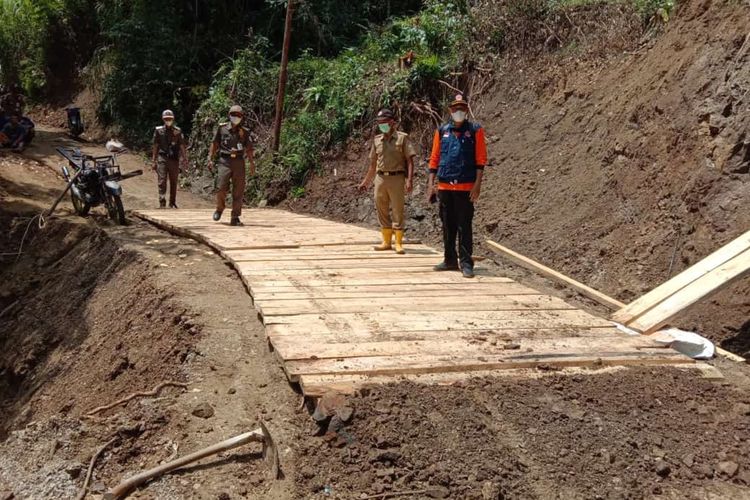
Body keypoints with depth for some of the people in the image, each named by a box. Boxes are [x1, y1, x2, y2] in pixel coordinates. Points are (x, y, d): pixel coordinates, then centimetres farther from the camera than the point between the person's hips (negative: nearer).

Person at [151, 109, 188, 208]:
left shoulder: (177, 131, 3)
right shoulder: (159, 130, 4)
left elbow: (182, 147, 3)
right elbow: (155, 147, 8)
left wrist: (185, 160, -3)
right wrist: (154, 161, 6)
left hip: (174, 159, 1)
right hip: (162, 158, -1)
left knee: (174, 183, 8)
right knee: (162, 182, -8)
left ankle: (172, 203, 20)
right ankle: (162, 203, -10)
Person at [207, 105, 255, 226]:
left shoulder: (244, 132, 9)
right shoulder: (222, 128, 6)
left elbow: (249, 149, 10)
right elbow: (214, 144, 8)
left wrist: (252, 163, -1)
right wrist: (210, 159, 0)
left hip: (239, 162, 2)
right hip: (225, 161, -1)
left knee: (238, 191, -2)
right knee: (222, 188, -10)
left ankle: (235, 217, 3)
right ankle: (219, 209, 18)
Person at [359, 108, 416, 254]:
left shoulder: (402, 138, -2)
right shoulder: (377, 140, 13)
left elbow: (410, 160, -6)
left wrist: (410, 180, -17)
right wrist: (366, 181, 21)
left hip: (396, 178, -5)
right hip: (380, 178, 5)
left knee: (398, 211, -2)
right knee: (382, 211, 8)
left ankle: (399, 243, 4)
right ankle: (386, 242, 18)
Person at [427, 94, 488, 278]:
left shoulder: (475, 130, 1)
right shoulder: (442, 131, 10)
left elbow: (481, 159, -3)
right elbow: (434, 158, 12)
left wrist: (477, 184, -11)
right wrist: (431, 183, 6)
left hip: (465, 187, -4)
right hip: (444, 186, 4)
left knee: (464, 227, -3)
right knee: (448, 226, 10)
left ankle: (466, 263, 2)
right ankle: (450, 260, 20)